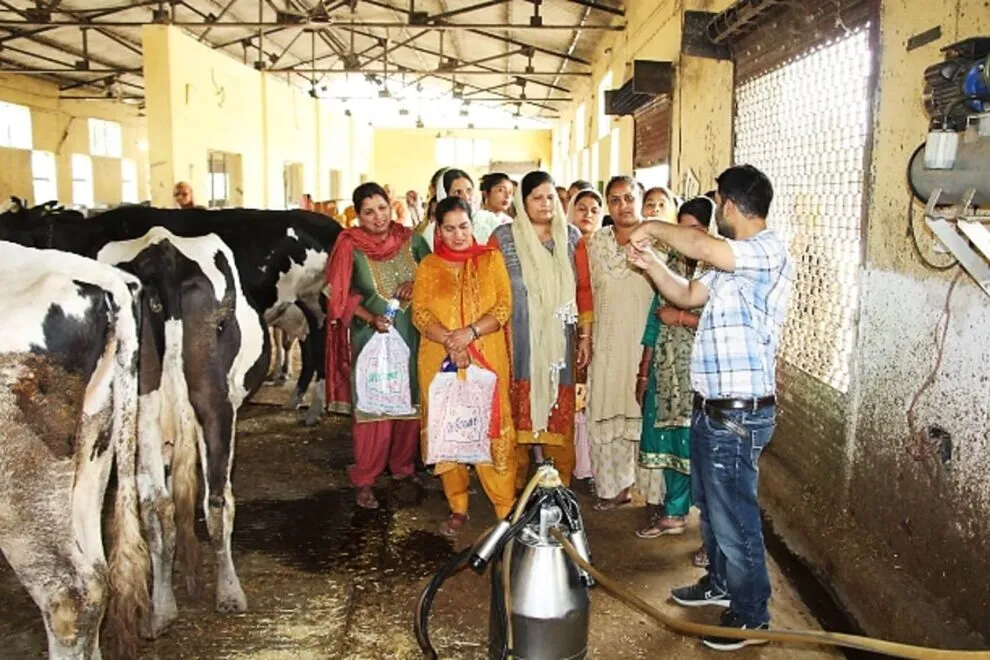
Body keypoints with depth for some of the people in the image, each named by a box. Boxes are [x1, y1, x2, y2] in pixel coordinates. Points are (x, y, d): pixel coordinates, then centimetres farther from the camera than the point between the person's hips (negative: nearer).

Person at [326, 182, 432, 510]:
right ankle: (364, 481, 10)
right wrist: (371, 318, -17)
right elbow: (342, 297, -4)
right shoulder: (351, 247, -7)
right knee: (373, 409, -1)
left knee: (410, 405, 11)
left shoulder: (411, 240, 0)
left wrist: (417, 285, -12)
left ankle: (403, 467, 29)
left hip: (412, 338, 3)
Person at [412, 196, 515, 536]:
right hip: (440, 361, 2)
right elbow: (419, 313, -2)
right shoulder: (428, 266, 9)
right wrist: (448, 340, -19)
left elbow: (504, 306, -3)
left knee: (491, 430, -3)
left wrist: (471, 333, -18)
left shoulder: (491, 259, 6)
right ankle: (458, 508, 17)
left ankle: (507, 507, 6)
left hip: (486, 359, -1)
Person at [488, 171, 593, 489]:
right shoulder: (503, 237, 0)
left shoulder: (571, 237, 7)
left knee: (560, 411, 5)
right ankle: (514, 484, 16)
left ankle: (559, 486, 17)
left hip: (558, 340, 2)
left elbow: (584, 289, 9)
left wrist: (585, 336, 6)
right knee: (516, 411, 2)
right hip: (517, 340, -2)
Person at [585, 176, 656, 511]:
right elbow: (589, 292, 11)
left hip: (645, 342, -3)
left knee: (644, 414, 4)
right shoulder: (596, 241, 7)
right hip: (606, 342, 3)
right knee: (605, 415, 7)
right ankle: (613, 487, 23)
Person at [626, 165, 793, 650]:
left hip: (739, 414, -10)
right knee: (710, 505, 24)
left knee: (734, 516, 3)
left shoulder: (768, 251, -19)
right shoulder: (732, 260, 13)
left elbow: (703, 247, -37)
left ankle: (750, 616, 21)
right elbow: (687, 295, 22)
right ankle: (721, 583, 44)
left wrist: (654, 227, -20)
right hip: (712, 407, 10)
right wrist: (652, 263, 6)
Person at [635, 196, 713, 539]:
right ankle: (671, 513, 26)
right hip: (666, 373, 5)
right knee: (666, 441, 10)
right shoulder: (672, 264, 9)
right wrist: (643, 372, 12)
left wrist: (680, 317, -12)